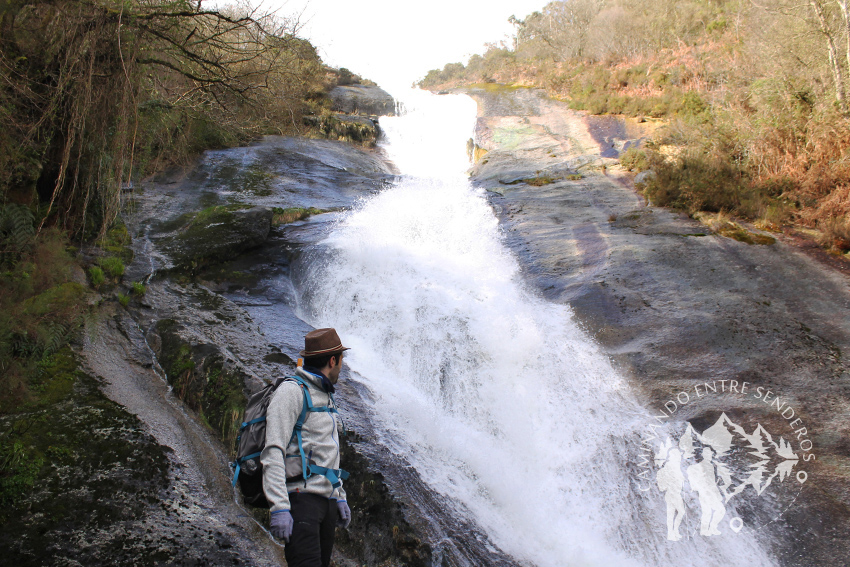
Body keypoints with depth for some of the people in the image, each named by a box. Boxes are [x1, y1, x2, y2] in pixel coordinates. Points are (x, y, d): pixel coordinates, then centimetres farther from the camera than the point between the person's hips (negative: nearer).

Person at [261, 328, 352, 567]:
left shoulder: (324, 397, 20)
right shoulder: (292, 391, -8)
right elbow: (273, 453, -16)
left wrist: (339, 497, 24)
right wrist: (279, 507, -22)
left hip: (326, 500, 9)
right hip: (301, 499, -9)